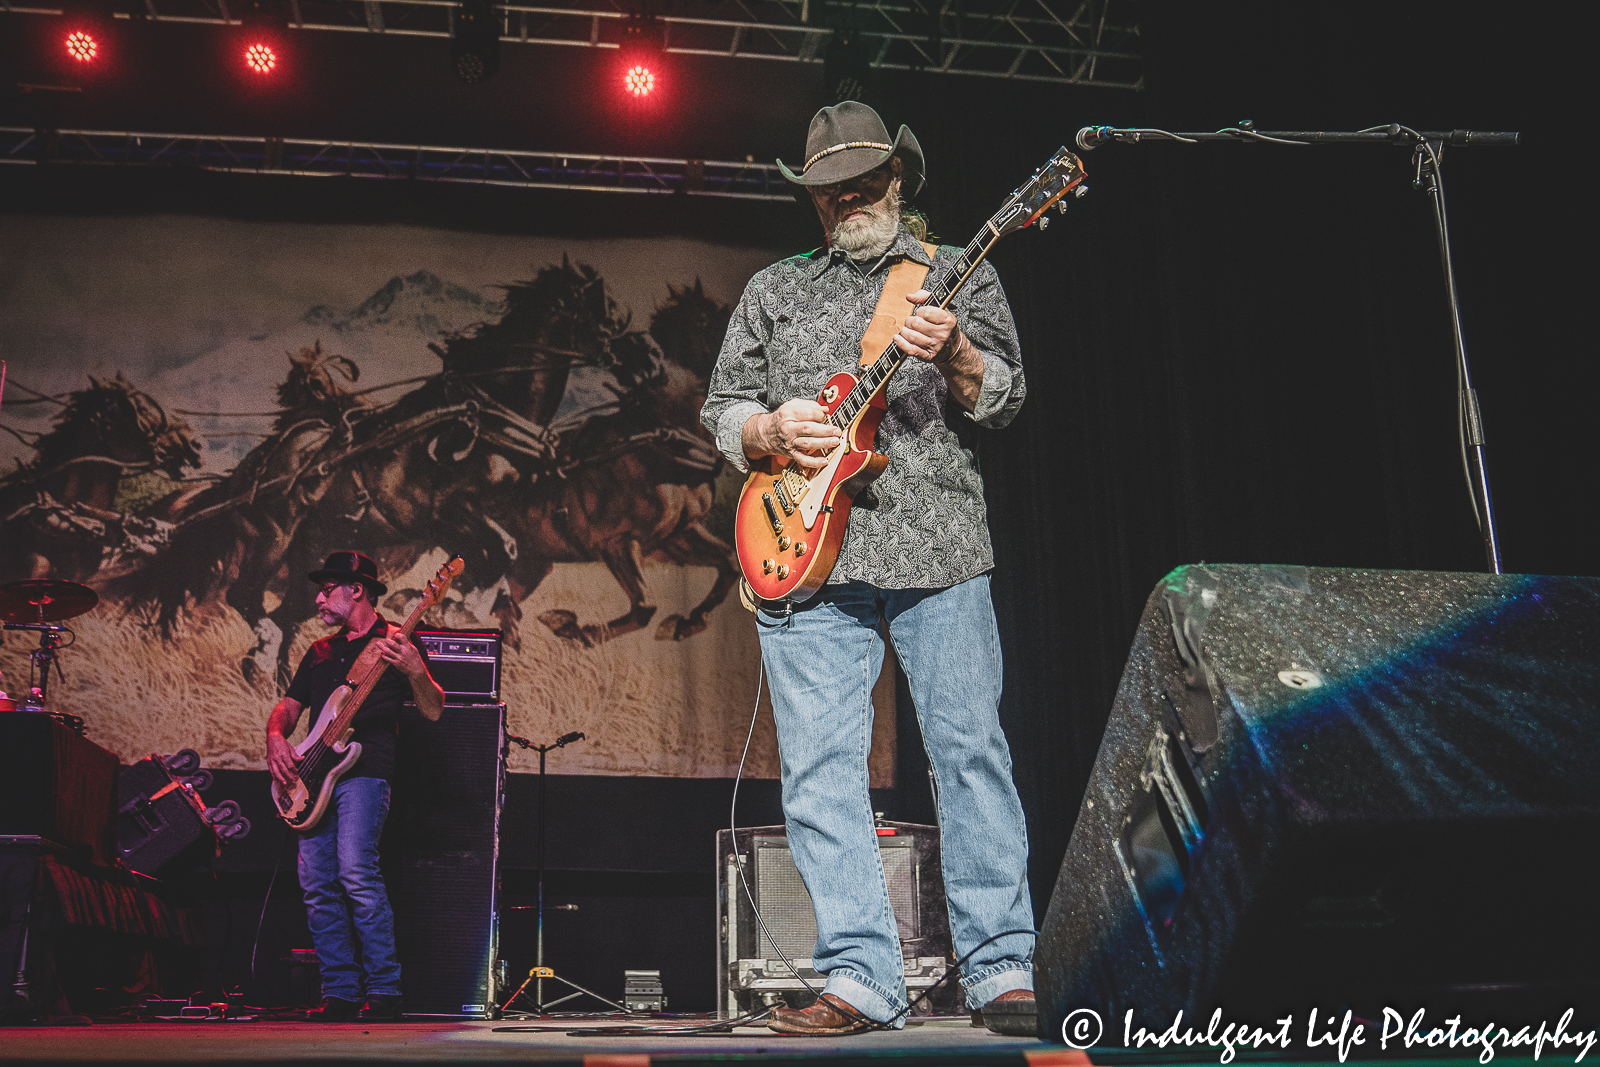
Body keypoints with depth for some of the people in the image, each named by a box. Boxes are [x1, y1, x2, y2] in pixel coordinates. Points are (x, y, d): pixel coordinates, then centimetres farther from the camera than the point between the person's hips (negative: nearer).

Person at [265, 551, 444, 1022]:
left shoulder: (396, 641, 3)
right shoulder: (320, 652, 23)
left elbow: (433, 711, -5)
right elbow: (287, 707, 25)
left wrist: (416, 671, -25)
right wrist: (276, 739, 2)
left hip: (364, 773, -7)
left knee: (356, 872, -22)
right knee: (317, 886, 1)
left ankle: (384, 989, -16)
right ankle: (341, 992, 9)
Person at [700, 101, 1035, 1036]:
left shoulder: (962, 275, 16)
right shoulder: (774, 291, 21)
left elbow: (1006, 397, 7)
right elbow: (722, 407, 18)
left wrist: (954, 356, -14)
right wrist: (771, 430, -4)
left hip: (937, 547, -1)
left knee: (972, 750, -4)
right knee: (820, 770, -4)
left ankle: (1002, 968, 3)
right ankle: (862, 981, 1)